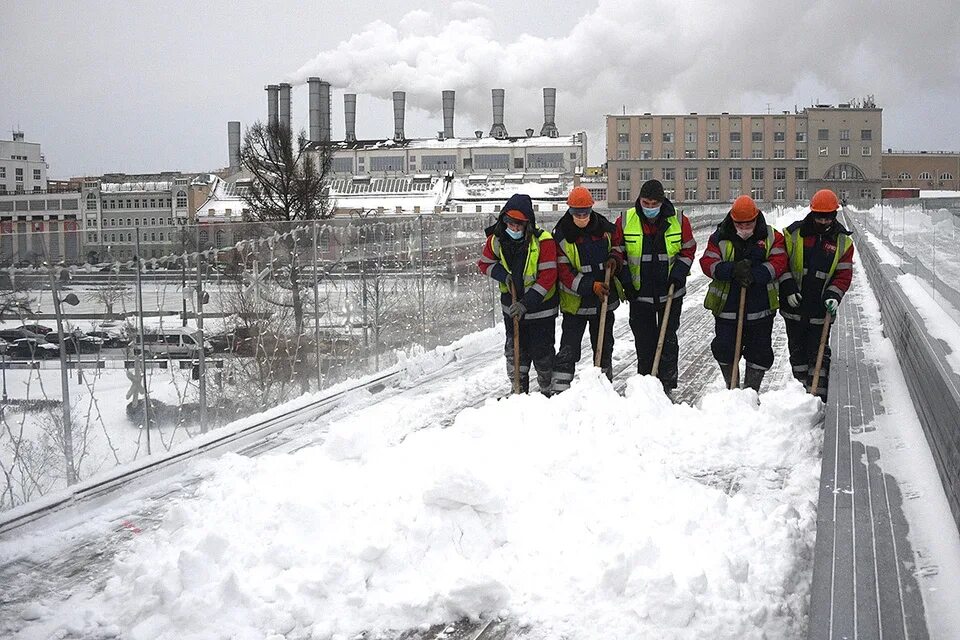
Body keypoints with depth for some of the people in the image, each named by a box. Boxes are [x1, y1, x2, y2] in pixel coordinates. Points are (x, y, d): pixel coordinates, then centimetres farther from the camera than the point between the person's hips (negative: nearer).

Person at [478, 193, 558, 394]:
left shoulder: (543, 241, -22)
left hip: (540, 307, -4)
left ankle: (549, 391, 18)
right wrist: (503, 275, -11)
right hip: (512, 305, 4)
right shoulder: (496, 239, -8)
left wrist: (526, 304, -26)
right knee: (514, 351, 10)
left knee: (541, 353, 1)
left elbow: (547, 278, -22)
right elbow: (485, 263, 10)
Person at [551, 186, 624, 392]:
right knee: (568, 350, -6)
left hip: (604, 298, 4)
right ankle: (560, 392, -4)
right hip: (575, 302, -4)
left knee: (604, 346, 17)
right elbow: (564, 273, -15)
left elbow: (618, 242, 17)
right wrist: (591, 286, -23)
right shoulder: (562, 236, -13)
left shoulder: (604, 227, -3)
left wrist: (615, 258, -5)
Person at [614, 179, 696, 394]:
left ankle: (667, 385, 11)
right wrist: (625, 280, -1)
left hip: (670, 292, 0)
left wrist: (678, 273, -6)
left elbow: (688, 249, 7)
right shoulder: (625, 221, -5)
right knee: (644, 340, 4)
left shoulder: (678, 220, -4)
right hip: (639, 293, 0)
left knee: (668, 340, 3)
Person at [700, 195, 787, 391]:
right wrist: (733, 270, -26)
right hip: (727, 305, 0)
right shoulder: (720, 237, 0)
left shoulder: (771, 237, 2)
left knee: (759, 352, 6)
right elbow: (707, 263, -9)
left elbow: (779, 263, -9)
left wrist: (754, 274, -24)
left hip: (761, 307, 0)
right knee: (724, 349, 1)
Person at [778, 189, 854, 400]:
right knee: (797, 351, 11)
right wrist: (789, 289, -10)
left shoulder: (843, 241, 0)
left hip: (820, 309, -1)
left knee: (819, 353, -2)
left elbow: (843, 274, 1)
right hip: (794, 306, 1)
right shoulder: (793, 233, -3)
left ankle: (819, 397, 1)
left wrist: (833, 296, -15)